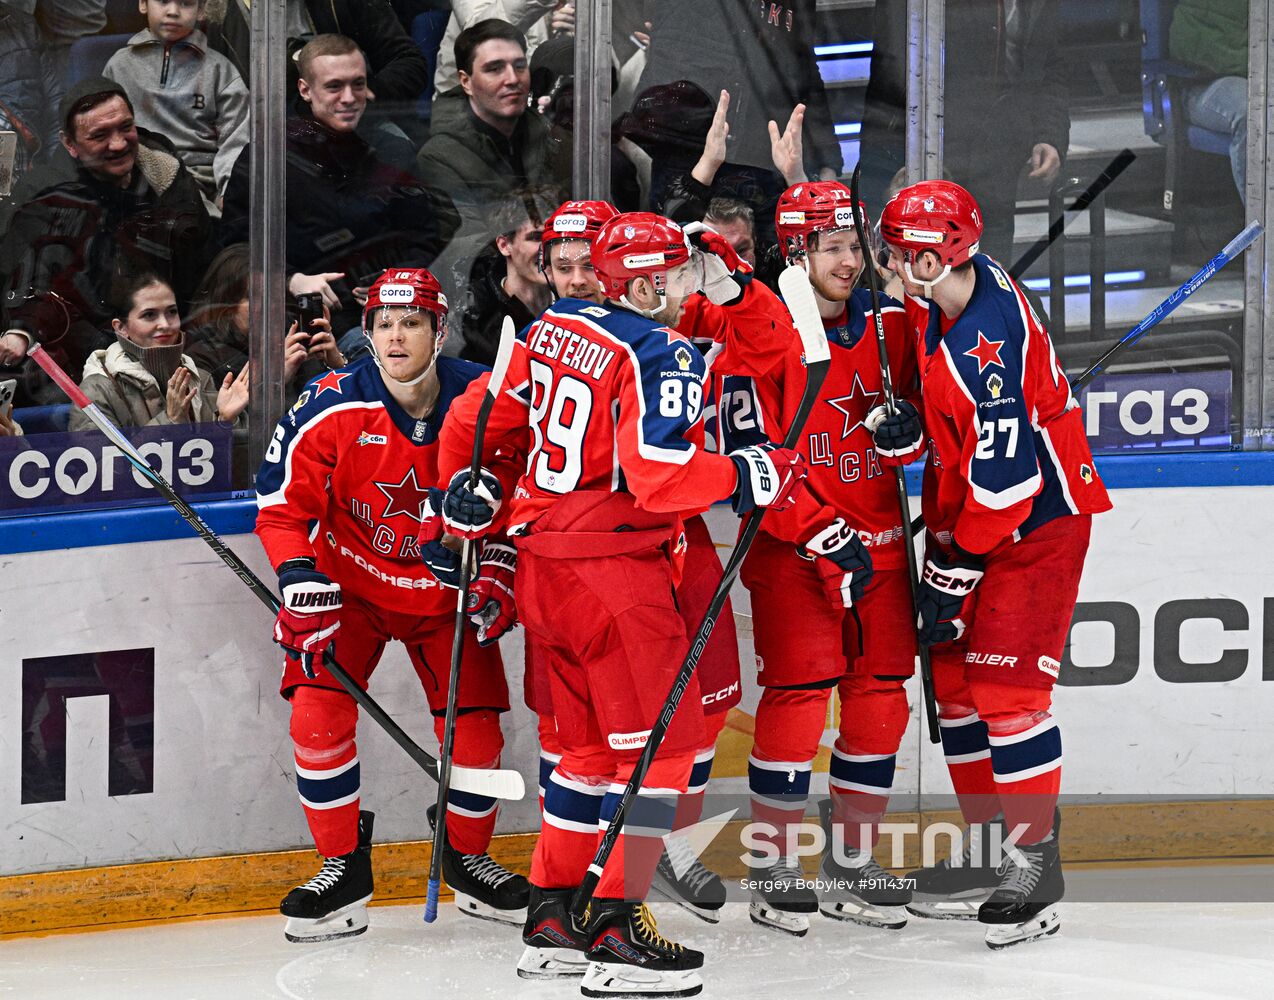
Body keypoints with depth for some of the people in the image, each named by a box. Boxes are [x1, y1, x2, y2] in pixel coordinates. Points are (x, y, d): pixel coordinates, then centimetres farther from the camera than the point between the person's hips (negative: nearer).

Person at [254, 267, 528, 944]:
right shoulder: (332, 409, -19)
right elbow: (282, 503, -12)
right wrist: (300, 577, -25)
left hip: (445, 589, 1)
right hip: (350, 581, -1)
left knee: (476, 721, -3)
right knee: (318, 707, -16)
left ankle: (467, 858, 21)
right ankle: (344, 866, -1)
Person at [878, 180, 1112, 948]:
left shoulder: (989, 349, -29)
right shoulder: (945, 297, 0)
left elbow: (1004, 477, -27)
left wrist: (957, 572, -20)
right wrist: (907, 420, -2)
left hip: (1034, 521, -10)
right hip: (967, 515, 10)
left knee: (1007, 689, -12)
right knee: (955, 676, 11)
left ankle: (1036, 867, -6)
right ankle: (987, 850, 20)